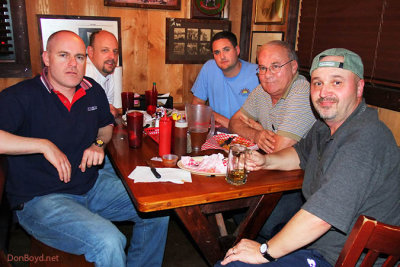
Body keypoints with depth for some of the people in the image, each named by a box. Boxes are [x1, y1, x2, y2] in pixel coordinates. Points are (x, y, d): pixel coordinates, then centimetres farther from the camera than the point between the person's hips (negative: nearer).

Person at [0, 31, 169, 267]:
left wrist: (99, 143, 1)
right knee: (109, 243, -30)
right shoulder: (20, 96, -12)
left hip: (92, 186, 7)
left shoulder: (93, 91, 5)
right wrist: (44, 145, -26)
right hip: (40, 199, -6)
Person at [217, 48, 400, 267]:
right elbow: (301, 154, 24)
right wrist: (265, 161, 3)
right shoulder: (325, 127, 4)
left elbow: (320, 216, -33)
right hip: (316, 244, 9)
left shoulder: (366, 137, -28)